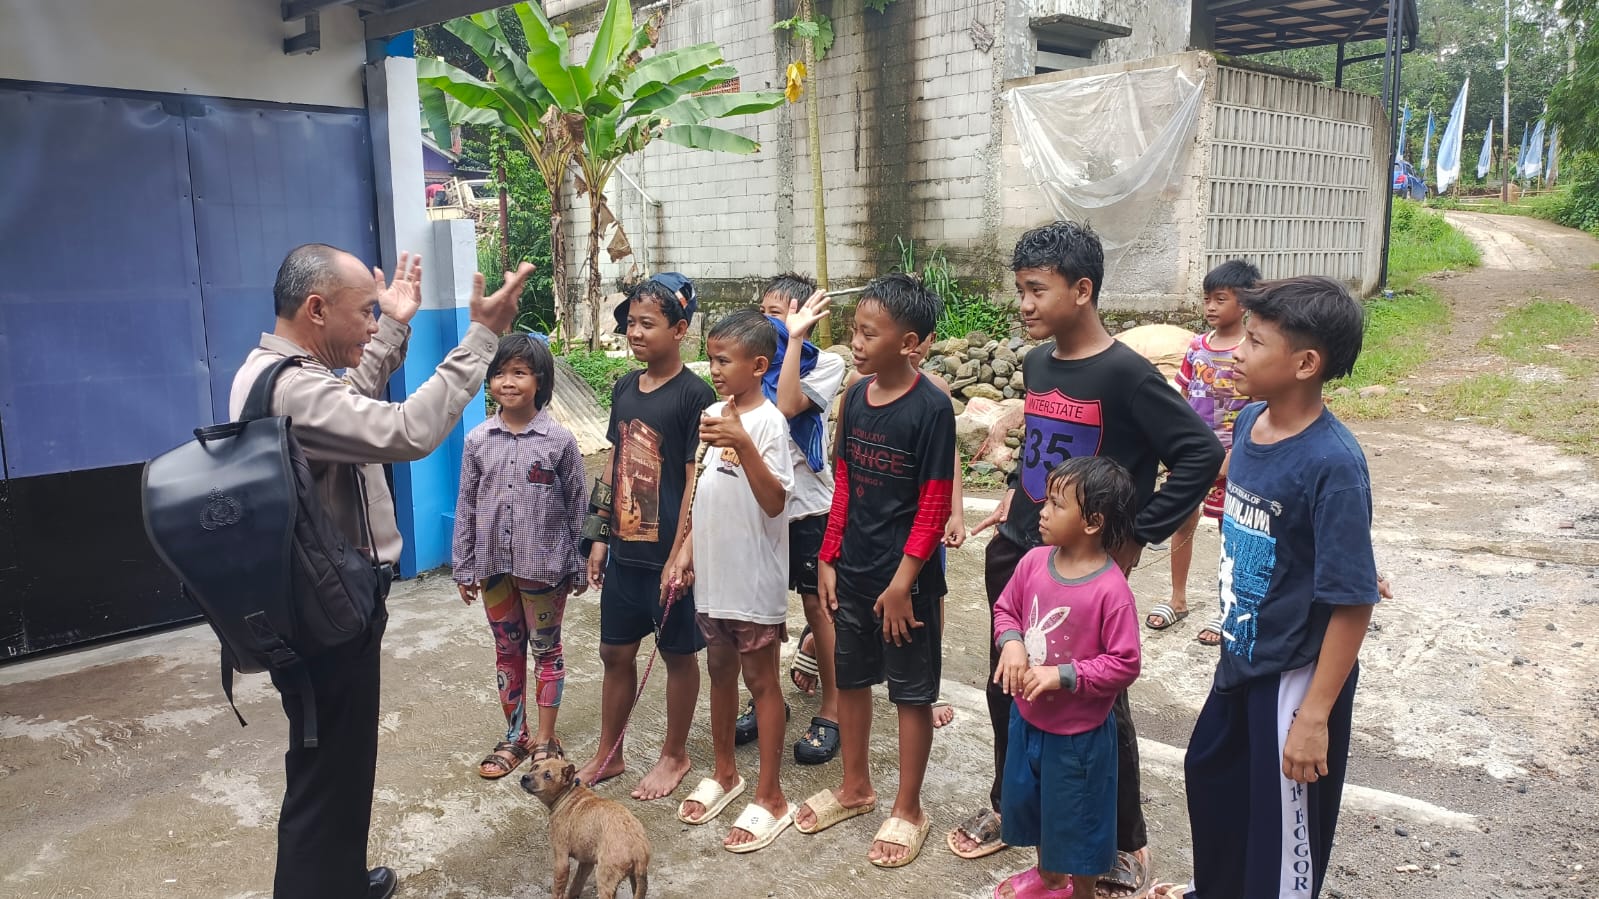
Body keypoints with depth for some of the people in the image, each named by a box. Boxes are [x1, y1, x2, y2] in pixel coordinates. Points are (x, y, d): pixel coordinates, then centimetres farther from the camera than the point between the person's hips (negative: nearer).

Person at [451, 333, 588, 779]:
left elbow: (577, 507, -3)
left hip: (544, 564, -3)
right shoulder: (478, 440, 0)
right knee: (507, 651, 15)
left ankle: (545, 739, 23)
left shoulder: (559, 439, -8)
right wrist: (464, 568, 5)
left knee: (546, 650, 10)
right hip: (493, 565, 3)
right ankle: (515, 736, 30)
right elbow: (466, 507, 5)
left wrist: (580, 566, -1)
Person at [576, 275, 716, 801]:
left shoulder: (694, 395, -13)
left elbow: (696, 481, -15)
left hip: (668, 554, -6)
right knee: (615, 652, 15)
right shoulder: (624, 388, 7)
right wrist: (602, 536, 12)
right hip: (624, 550, 6)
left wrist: (679, 557, -17)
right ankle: (609, 754, 31)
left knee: (678, 654, 10)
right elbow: (614, 465, 13)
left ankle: (674, 756, 27)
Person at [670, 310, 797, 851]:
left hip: (754, 579, -7)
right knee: (720, 672, 19)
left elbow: (774, 501, -24)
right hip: (713, 573, 7)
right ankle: (724, 773, 37)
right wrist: (686, 548, 10)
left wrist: (743, 445, -34)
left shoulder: (768, 422, -16)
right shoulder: (714, 415, 6)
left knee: (760, 680, 4)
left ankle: (771, 797, 18)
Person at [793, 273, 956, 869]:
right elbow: (844, 482, 9)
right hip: (852, 570, 7)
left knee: (911, 692, 9)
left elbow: (934, 504, -16)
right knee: (851, 678, 18)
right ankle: (856, 788, 38)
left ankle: (908, 809, 25)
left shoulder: (931, 408, -17)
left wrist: (903, 581, -16)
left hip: (904, 579, -7)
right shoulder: (856, 398, 3)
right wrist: (829, 558, 8)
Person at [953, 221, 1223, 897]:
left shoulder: (1124, 373, -17)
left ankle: (1127, 844, 28)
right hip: (1015, 555, 7)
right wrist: (1014, 493, 11)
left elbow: (1201, 453, -19)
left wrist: (1137, 536, -17)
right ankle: (1008, 802, 41)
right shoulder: (1036, 363, 4)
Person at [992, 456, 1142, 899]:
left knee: (1076, 819, 15)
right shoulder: (1034, 562, -9)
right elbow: (1005, 609, 6)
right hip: (1027, 717, 7)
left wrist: (1062, 675, -26)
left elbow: (1124, 664, -22)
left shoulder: (1111, 590, -26)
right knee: (1029, 800, 27)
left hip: (1079, 734, -7)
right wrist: (1011, 643, -14)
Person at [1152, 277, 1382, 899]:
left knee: (1284, 815, 11)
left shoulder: (1333, 463, -27)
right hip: (1242, 655, 9)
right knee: (1210, 773, 27)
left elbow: (1353, 602, -24)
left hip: (1297, 675, -9)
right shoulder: (1250, 422, -4)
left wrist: (1315, 714, -22)